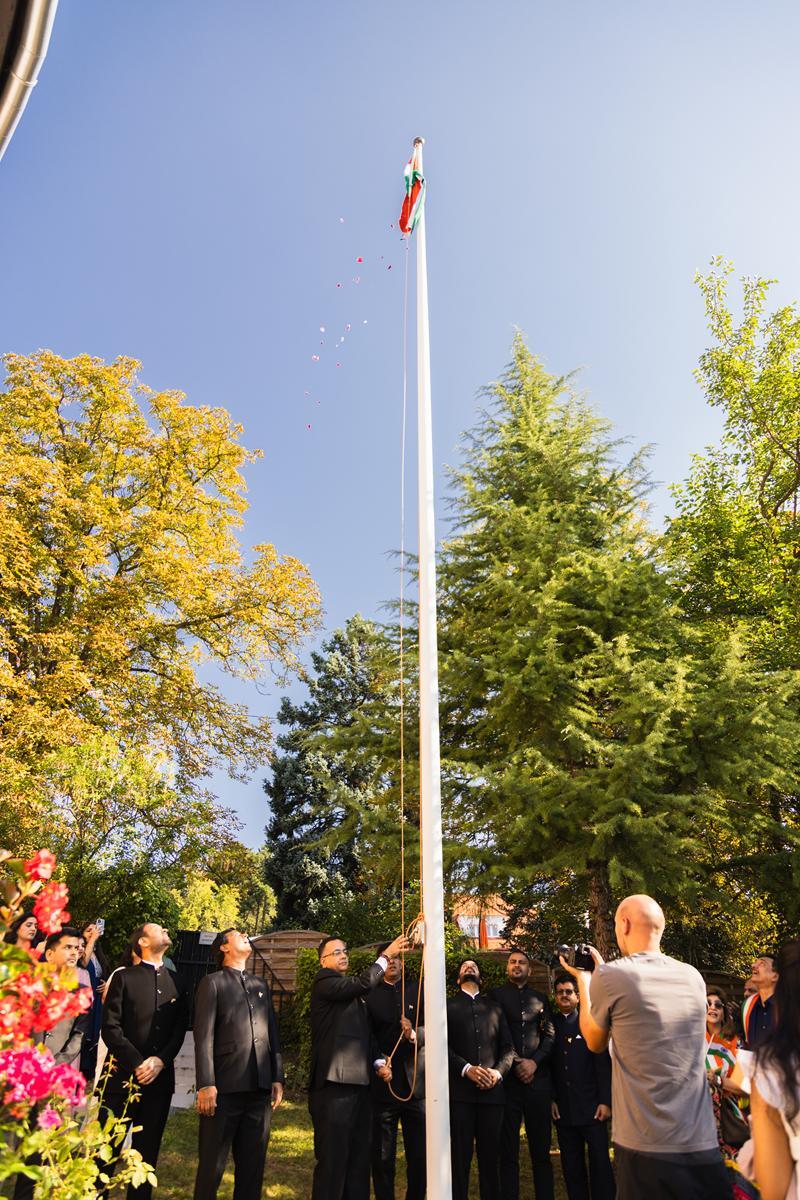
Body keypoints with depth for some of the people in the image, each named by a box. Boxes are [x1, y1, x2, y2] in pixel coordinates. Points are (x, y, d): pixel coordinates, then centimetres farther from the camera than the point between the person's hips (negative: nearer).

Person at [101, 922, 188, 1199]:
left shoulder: (176, 983, 13)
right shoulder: (124, 977, 1)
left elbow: (180, 1030, 7)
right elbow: (110, 1027, -7)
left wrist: (160, 1061, -9)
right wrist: (137, 1064, -13)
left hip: (161, 1077, 3)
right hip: (123, 1075, -3)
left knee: (148, 1150, 8)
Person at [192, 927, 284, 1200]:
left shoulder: (261, 985, 19)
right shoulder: (213, 983, 1)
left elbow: (272, 1034, 17)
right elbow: (204, 1037, -6)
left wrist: (277, 1078, 10)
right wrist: (206, 1084, -14)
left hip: (260, 1088, 5)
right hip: (225, 1087, -5)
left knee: (253, 1164, 10)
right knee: (212, 1165, 4)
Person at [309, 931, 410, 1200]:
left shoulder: (352, 989, 21)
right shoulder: (324, 981, -5)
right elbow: (363, 983, -22)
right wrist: (386, 955, -16)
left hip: (360, 1083, 8)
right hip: (335, 1083, -8)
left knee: (359, 1158, 11)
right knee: (333, 1158, -4)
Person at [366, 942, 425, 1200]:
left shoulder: (418, 990, 8)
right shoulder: (370, 994, 6)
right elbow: (367, 1034, -4)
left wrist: (415, 1034, -21)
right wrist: (379, 1063, -18)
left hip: (416, 1081, 1)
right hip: (383, 1083, 0)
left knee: (420, 1156, 6)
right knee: (382, 1157, 6)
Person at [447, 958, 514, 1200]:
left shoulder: (494, 1007, 20)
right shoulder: (448, 1006, 12)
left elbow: (508, 1047, 13)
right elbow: (442, 1046, 1)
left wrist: (499, 1071, -6)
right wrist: (466, 1069, -13)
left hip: (492, 1090, 2)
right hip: (460, 1091, -2)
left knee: (491, 1158, 3)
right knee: (460, 1157, -2)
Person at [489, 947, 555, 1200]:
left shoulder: (540, 998, 14)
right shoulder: (496, 996, 6)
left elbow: (550, 1035, 6)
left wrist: (534, 1061, -7)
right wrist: (515, 1063, -6)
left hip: (538, 1077, 2)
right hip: (507, 1077, -2)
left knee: (541, 1148, 5)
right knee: (508, 1150, 2)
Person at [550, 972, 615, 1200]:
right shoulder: (550, 1025, 7)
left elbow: (604, 1064, -2)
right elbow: (548, 1065, 5)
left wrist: (605, 1101, -8)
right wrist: (551, 1099, -2)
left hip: (592, 1106, -2)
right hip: (563, 1108, 2)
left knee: (600, 1162, 0)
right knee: (571, 1165, 8)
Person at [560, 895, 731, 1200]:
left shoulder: (609, 977, -12)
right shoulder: (693, 977, 3)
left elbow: (595, 1043, 6)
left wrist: (583, 980, 16)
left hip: (645, 1148, -5)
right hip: (703, 1145, 5)